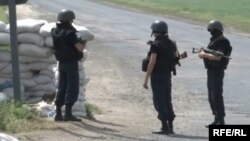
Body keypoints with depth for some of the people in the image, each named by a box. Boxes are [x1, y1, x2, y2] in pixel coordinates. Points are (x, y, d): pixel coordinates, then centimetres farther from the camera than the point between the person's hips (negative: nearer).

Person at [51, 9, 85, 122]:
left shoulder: (55, 31, 5)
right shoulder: (69, 32, -19)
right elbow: (80, 48, -21)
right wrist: (84, 43, 1)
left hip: (61, 63, 7)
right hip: (71, 63, -7)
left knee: (61, 87, 12)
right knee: (72, 88, -3)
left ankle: (58, 113, 11)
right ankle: (68, 113, -8)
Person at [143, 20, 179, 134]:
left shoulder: (156, 45, -14)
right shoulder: (171, 44, 8)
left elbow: (152, 62, -19)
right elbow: (176, 58, 16)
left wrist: (146, 79, -17)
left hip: (157, 75, -7)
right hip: (168, 75, 7)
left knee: (159, 101, -4)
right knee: (167, 100, 14)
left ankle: (165, 127, -7)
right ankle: (170, 126, 15)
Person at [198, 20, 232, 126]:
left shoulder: (223, 42, -16)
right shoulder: (214, 41, 14)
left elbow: (217, 57, -26)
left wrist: (204, 55, -16)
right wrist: (203, 53, 1)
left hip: (217, 72, -10)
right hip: (211, 71, 10)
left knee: (217, 96, -10)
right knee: (211, 97, 14)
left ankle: (221, 120, -8)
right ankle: (217, 119, 20)